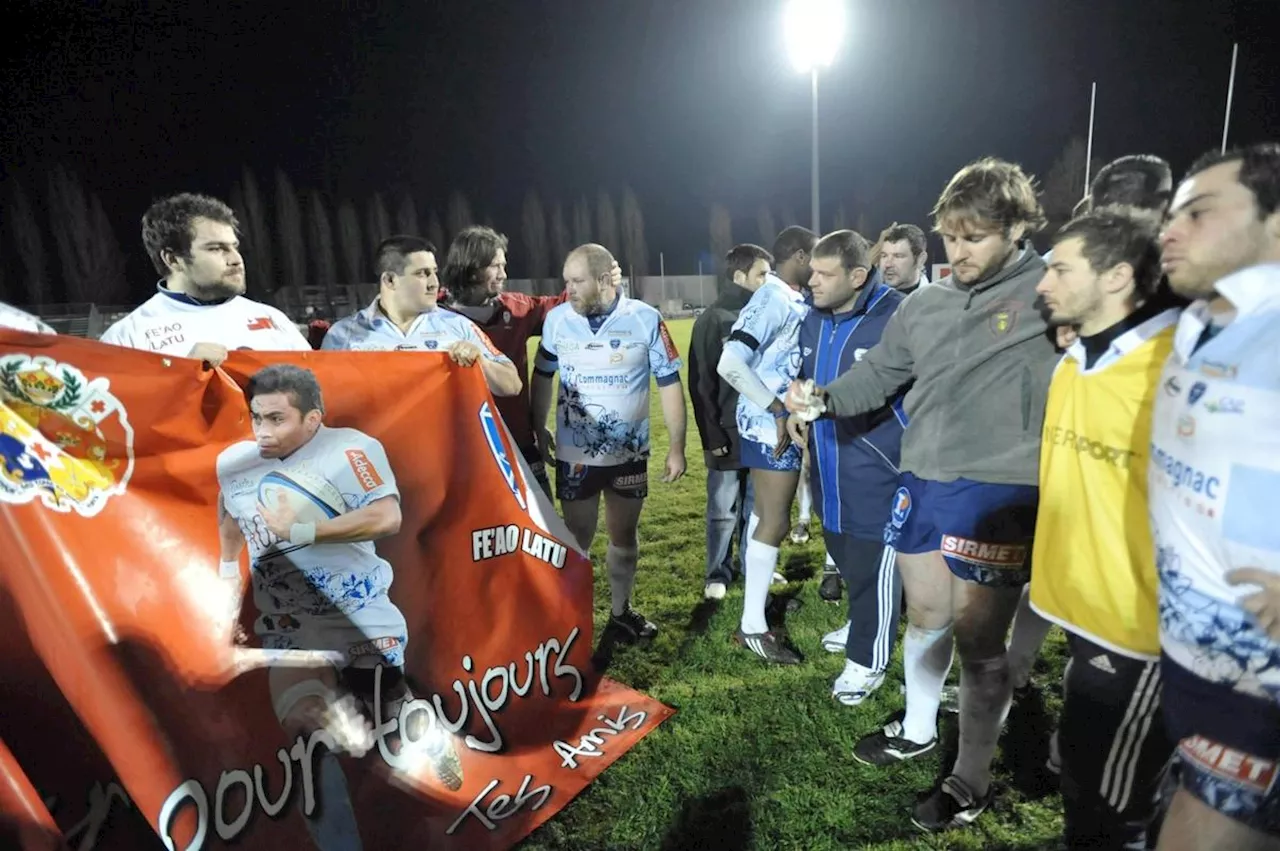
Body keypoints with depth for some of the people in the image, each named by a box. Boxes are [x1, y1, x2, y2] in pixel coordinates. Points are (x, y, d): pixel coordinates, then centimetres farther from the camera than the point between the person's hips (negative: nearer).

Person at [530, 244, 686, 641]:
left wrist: (676, 447, -6)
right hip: (574, 454, 0)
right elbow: (543, 377, 8)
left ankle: (621, 611, 36)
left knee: (624, 537, 17)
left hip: (629, 454, 0)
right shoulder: (557, 320, -7)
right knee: (576, 538, 11)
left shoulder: (646, 320, -11)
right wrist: (536, 430, 11)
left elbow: (669, 383, -5)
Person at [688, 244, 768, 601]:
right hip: (728, 435, -5)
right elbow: (701, 384, -9)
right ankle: (718, 574, 22)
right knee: (723, 511, 8)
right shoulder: (713, 320, -7)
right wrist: (712, 435, -11)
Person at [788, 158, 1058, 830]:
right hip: (922, 483, 6)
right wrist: (824, 398, -4)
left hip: (998, 493, -5)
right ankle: (917, 729, 45)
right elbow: (878, 373, 12)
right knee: (925, 616, 21)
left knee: (978, 641, 6)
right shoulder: (923, 305, 8)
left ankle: (972, 779, 29)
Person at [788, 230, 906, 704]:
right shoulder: (813, 320, 7)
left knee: (873, 567, 6)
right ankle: (862, 624, 47)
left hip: (876, 472, -7)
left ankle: (868, 659, 25)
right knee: (845, 556, 23)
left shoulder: (898, 318, -16)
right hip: (828, 470, 7)